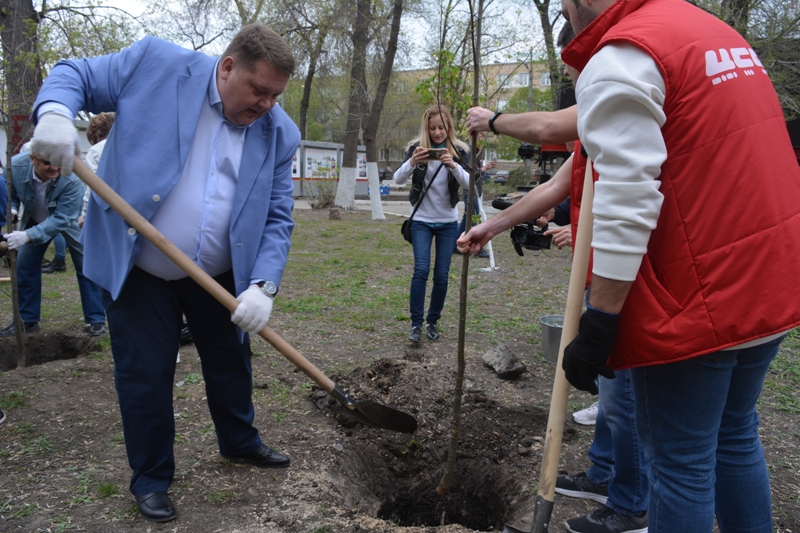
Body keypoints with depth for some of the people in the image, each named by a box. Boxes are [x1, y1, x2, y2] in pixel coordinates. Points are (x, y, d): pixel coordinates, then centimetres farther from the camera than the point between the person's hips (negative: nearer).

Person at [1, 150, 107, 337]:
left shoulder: (72, 179, -40)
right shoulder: (15, 166, -29)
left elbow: (62, 219, -38)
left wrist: (28, 235, -48)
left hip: (70, 221, -3)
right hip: (33, 220, 3)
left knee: (86, 267, -5)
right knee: (24, 267, 4)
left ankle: (96, 320, 6)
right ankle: (27, 320, 18)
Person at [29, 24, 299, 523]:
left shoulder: (279, 134, -6)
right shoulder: (155, 64, -14)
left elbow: (278, 220, -6)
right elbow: (73, 75, -3)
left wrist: (263, 286, -20)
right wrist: (54, 111, -27)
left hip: (220, 276, 3)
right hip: (136, 270, -3)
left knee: (231, 362, 18)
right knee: (144, 376, 5)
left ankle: (240, 440, 45)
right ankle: (151, 478, 27)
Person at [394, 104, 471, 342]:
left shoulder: (459, 150, -2)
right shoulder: (416, 148, -4)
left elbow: (468, 183, -14)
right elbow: (398, 179, -15)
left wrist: (453, 166, -32)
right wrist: (412, 162, -34)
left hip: (448, 222, 1)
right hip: (421, 220, -1)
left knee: (441, 275, 1)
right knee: (421, 270, -13)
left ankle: (433, 321, 16)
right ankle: (416, 323, -4)